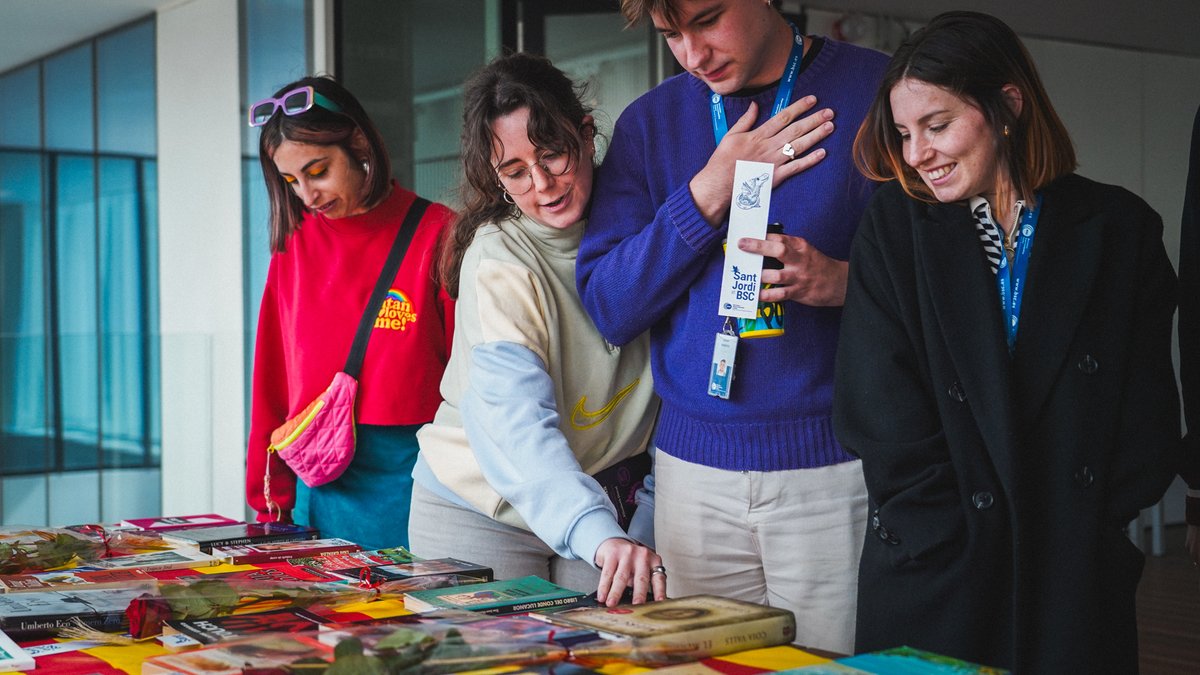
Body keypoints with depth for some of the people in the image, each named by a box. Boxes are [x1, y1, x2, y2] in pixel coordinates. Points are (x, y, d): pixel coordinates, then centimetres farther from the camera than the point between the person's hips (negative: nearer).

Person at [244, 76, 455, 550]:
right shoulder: (294, 244, 9)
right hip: (316, 487, 4)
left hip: (407, 478, -4)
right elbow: (274, 382, 13)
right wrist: (272, 504, 10)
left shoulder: (437, 235, -5)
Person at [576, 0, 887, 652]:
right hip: (696, 470, 3)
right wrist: (709, 194, -6)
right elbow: (607, 307, 3)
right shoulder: (650, 122, 10)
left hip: (836, 470, -3)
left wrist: (842, 280, -18)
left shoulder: (873, 89, 0)